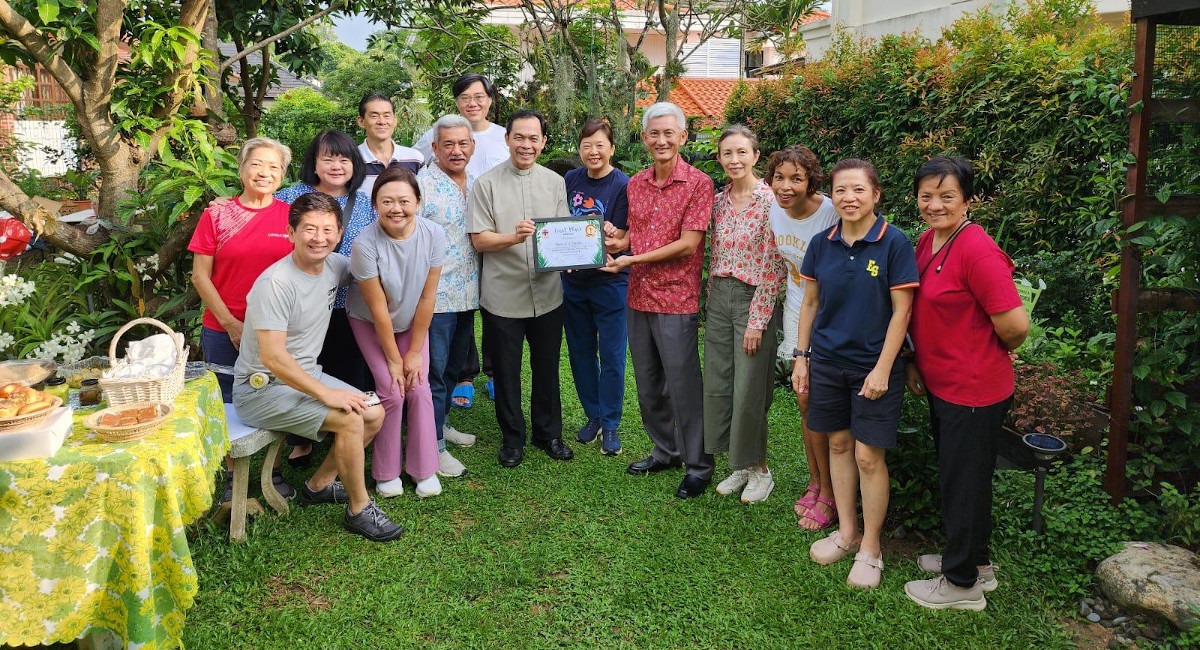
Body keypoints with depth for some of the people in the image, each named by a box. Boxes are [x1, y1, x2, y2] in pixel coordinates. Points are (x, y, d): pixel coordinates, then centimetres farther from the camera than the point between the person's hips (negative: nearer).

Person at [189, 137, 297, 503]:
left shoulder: (292, 216, 2)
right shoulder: (216, 215, 0)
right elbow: (200, 276, -1)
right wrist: (231, 324, -7)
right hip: (224, 331, 0)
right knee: (229, 404, 8)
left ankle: (272, 471, 26)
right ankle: (233, 475, 25)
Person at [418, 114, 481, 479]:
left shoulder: (478, 185, 10)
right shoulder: (421, 184, -11)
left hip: (468, 294, 7)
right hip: (435, 295, -7)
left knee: (453, 367, 19)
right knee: (434, 371, 0)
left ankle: (441, 423, 36)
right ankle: (434, 446, 9)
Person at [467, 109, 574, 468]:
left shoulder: (555, 182, 7)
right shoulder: (487, 184, -3)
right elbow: (479, 240, -6)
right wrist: (513, 237, -23)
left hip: (547, 293, 3)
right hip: (503, 295, -2)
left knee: (547, 368, 14)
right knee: (506, 371, 10)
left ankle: (548, 433, 32)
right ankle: (513, 438, 27)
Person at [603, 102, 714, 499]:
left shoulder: (698, 183, -9)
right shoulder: (635, 184, 9)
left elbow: (687, 244, -15)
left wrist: (631, 259, -14)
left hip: (676, 299, -6)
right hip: (638, 298, 7)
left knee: (683, 384, 1)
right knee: (648, 384, 16)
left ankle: (698, 465, 17)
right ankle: (666, 451, 34)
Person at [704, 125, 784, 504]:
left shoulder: (769, 200, -11)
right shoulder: (719, 201, 8)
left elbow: (772, 267, -13)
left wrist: (757, 320, -15)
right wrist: (711, 303, 10)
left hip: (753, 299, -6)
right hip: (719, 299, 6)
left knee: (749, 390, -1)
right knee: (717, 386, 8)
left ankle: (759, 469, 19)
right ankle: (739, 466, 24)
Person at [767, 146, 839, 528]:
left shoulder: (831, 215, -24)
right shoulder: (774, 210, -3)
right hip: (797, 309, 6)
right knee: (804, 401, 12)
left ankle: (830, 495, 13)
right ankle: (815, 482, 28)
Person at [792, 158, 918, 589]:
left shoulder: (894, 243, -12)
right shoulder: (821, 244, 1)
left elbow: (901, 310, -11)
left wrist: (882, 368, -14)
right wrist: (801, 356, 8)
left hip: (873, 365, -4)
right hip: (827, 360, 4)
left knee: (868, 455, 0)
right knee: (838, 444, 14)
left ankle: (871, 547, 18)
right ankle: (846, 531, 30)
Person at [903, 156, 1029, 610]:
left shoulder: (976, 250, -23)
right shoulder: (927, 241, 5)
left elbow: (1015, 324, -25)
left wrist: (994, 354, -5)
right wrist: (915, 361, 12)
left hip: (973, 391, -9)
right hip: (941, 385, 9)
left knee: (964, 483, 5)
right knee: (958, 478, 21)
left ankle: (962, 584, 22)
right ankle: (976, 561, 40)